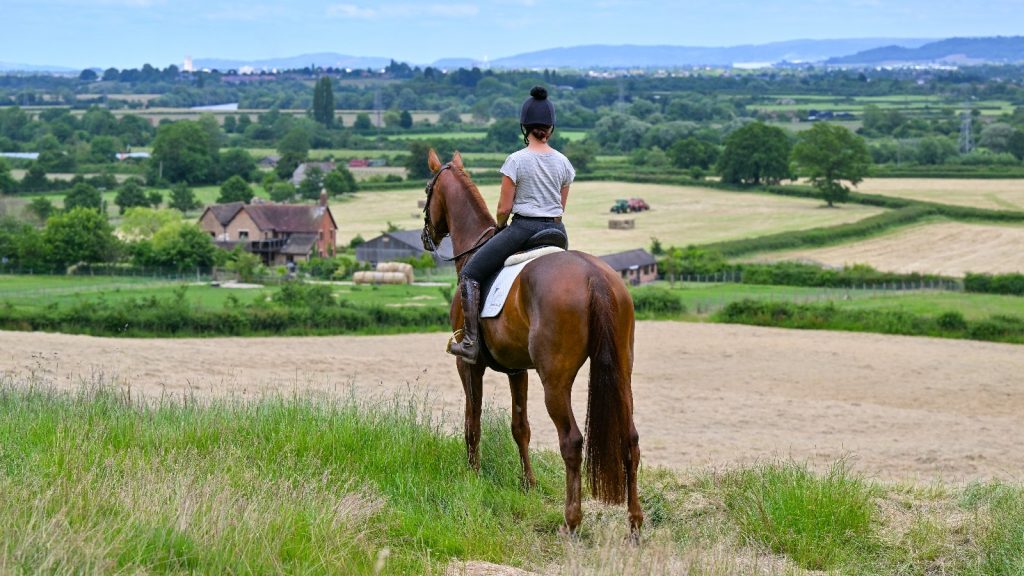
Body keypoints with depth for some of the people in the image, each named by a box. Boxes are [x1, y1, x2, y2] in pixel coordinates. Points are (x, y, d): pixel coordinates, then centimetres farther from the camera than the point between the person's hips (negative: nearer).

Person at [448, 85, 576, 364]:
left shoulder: (516, 160, -10)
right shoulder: (563, 162, 4)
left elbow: (504, 208, -7)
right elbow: (561, 209, 11)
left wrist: (500, 227, 12)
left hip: (523, 227, -5)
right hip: (555, 232, 5)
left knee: (469, 274, 2)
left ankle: (471, 341, -8)